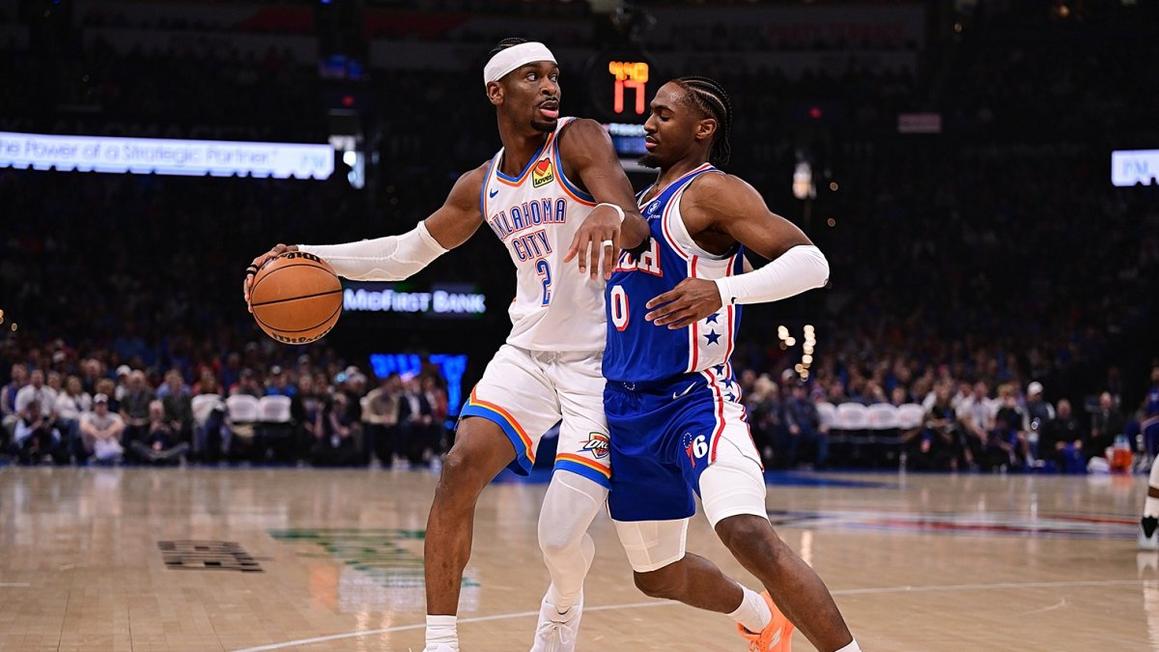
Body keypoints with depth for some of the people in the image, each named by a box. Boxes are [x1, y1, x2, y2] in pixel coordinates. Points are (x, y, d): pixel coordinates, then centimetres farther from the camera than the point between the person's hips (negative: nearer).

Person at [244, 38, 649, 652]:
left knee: (560, 535, -10)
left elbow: (637, 227, -25)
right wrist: (311, 256, 10)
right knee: (460, 469, -17)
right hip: (528, 353, 5)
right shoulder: (481, 186, 9)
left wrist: (610, 215, -50)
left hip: (601, 361, -5)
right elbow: (406, 253, 21)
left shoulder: (579, 141, -8)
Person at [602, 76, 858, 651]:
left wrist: (723, 290, -34)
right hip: (627, 408, 9)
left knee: (748, 534, -32)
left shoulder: (710, 190, -8)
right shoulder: (641, 202, 17)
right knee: (656, 575, 19)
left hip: (695, 398, -9)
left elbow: (810, 262, -20)